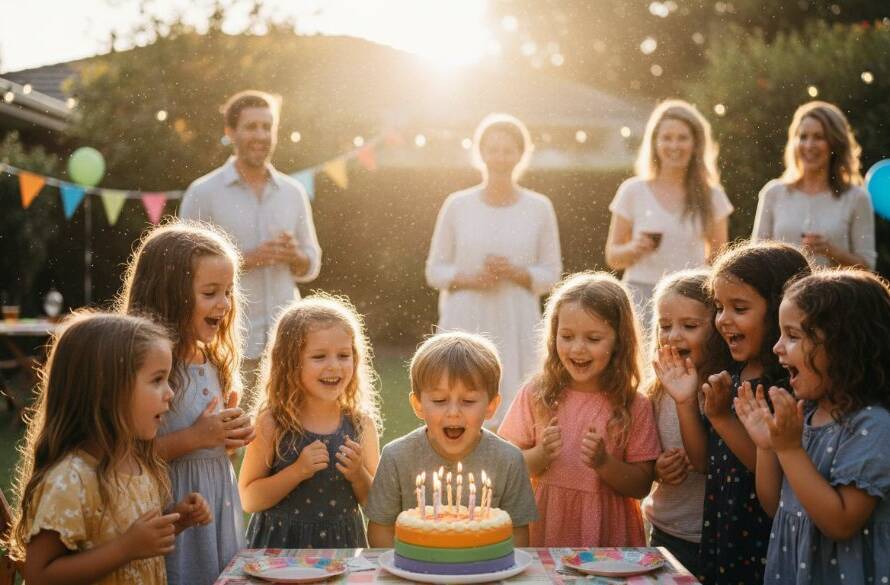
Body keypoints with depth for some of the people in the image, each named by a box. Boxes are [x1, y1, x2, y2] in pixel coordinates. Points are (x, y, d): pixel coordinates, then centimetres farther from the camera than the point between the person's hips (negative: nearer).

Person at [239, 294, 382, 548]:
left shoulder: (362, 424, -5)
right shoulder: (272, 423, -11)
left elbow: (375, 502, 3)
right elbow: (249, 500, -10)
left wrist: (358, 475, -16)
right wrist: (297, 471, -21)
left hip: (342, 545, 2)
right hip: (282, 545, -2)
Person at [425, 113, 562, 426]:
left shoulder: (539, 207, 4)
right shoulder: (457, 205, 4)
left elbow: (551, 273, 7)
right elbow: (434, 270, 7)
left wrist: (515, 272, -12)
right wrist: (468, 279, -11)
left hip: (516, 326, 0)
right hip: (466, 324, 0)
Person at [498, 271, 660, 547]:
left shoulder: (634, 406, -1)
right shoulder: (536, 394, 1)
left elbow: (641, 487, 0)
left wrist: (604, 462, -15)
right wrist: (539, 456, -15)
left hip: (608, 533, 0)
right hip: (543, 531, 1)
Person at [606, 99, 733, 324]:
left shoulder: (711, 196, 7)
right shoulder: (633, 191, 3)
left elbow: (719, 258, 15)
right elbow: (612, 257, 7)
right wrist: (634, 248, -12)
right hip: (641, 295, -1)